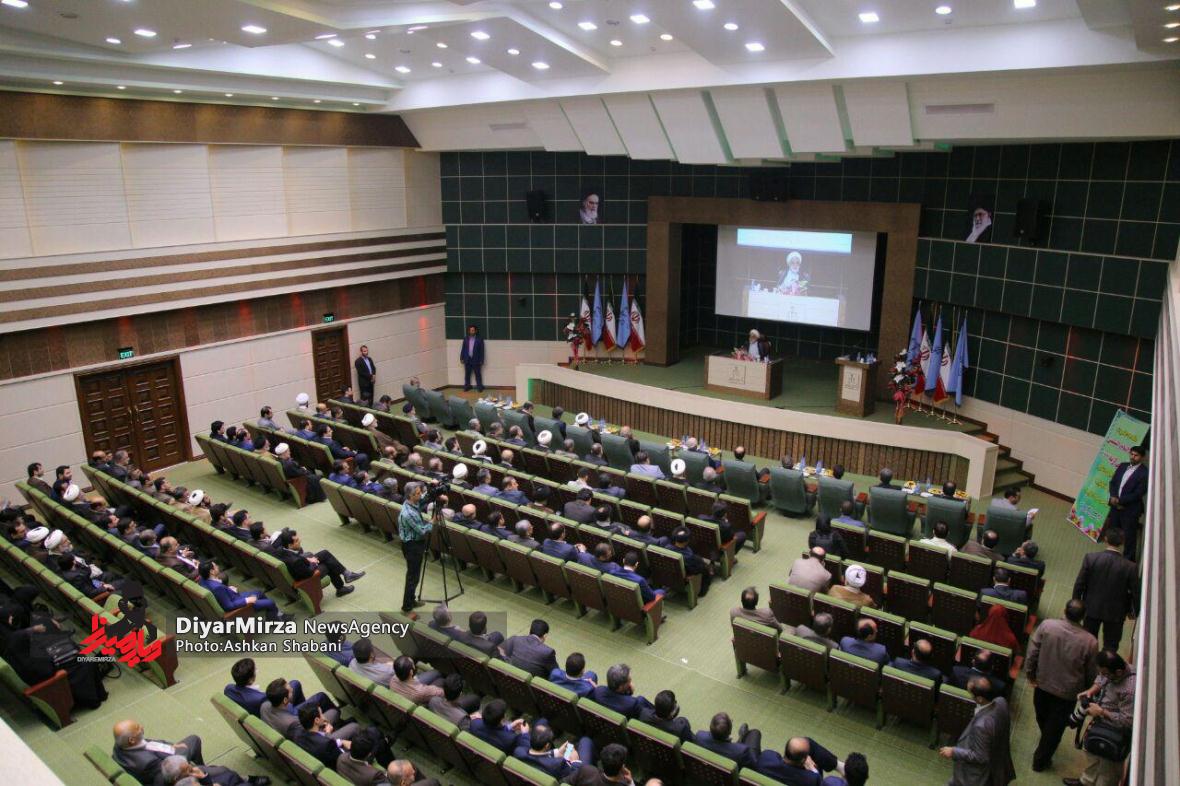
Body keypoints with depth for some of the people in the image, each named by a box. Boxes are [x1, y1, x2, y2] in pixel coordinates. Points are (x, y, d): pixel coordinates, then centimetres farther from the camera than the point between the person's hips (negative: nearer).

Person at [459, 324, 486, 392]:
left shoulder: (479, 340, -1)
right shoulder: (466, 339, 9)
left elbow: (482, 351, -3)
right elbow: (463, 349, 10)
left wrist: (481, 360, -7)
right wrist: (461, 358, 4)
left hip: (476, 360, -3)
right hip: (467, 360, 3)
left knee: (478, 374, 1)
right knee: (467, 374, 7)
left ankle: (479, 387, 5)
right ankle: (467, 386, 15)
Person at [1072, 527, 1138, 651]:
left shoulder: (1090, 558, -19)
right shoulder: (1130, 567, -20)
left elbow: (1079, 584, -12)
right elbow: (1135, 593, -9)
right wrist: (1133, 611, 9)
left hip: (1091, 608, 1)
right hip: (1115, 613, -1)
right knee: (1111, 646, 16)